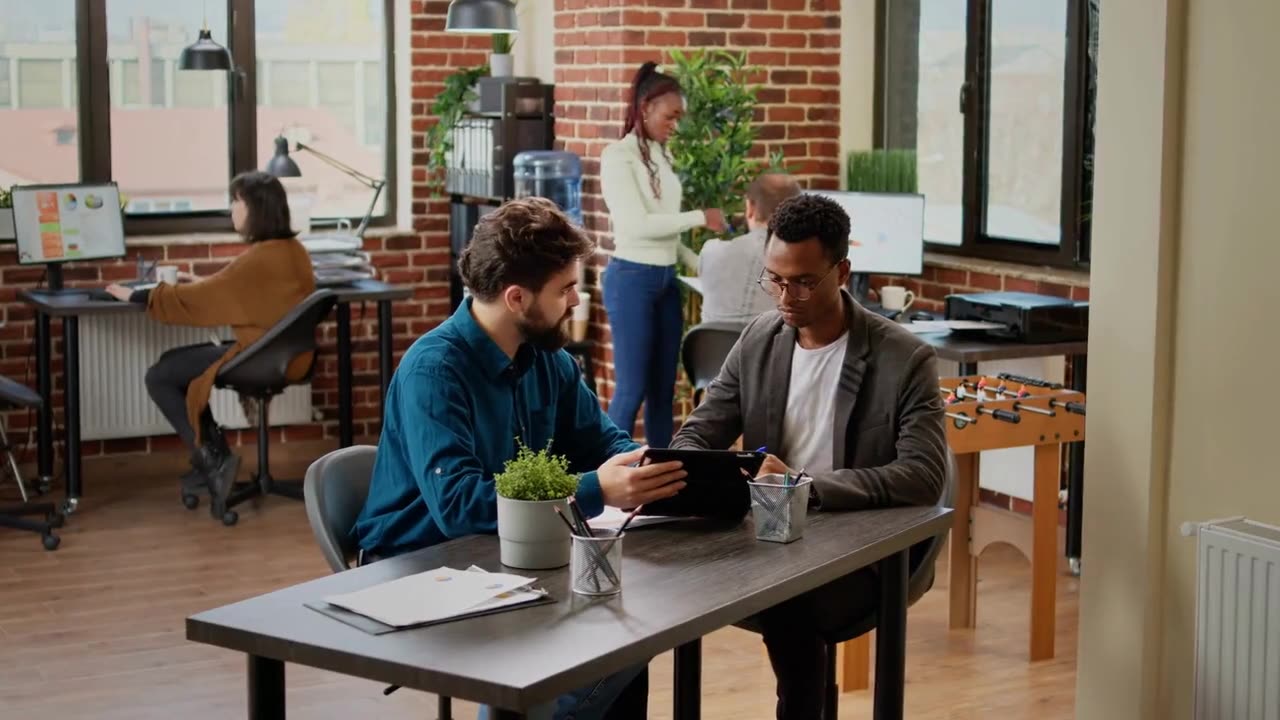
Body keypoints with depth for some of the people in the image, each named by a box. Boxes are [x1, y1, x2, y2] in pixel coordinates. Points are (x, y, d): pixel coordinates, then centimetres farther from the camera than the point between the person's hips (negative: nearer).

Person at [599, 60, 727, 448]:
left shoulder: (662, 155, 11)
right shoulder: (618, 155, -11)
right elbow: (637, 224, -19)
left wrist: (699, 263, 9)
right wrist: (699, 217, -15)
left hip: (666, 278, 8)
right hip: (632, 278, -8)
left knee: (663, 387, 11)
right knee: (632, 387, -6)